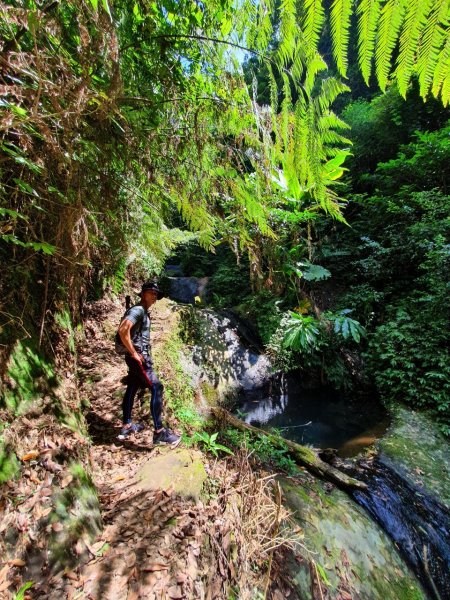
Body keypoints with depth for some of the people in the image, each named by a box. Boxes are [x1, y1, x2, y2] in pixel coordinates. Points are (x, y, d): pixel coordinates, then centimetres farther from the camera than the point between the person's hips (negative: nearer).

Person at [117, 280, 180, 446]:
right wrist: (133, 353, -23)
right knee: (157, 388, -11)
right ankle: (159, 432, -7)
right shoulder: (137, 310, -15)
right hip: (138, 357, -10)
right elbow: (122, 330, -29)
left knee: (131, 389, 16)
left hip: (141, 356, 10)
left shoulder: (143, 312, 16)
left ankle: (127, 427, 29)